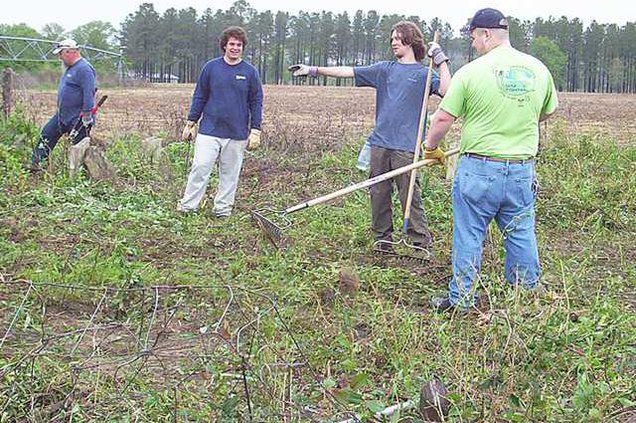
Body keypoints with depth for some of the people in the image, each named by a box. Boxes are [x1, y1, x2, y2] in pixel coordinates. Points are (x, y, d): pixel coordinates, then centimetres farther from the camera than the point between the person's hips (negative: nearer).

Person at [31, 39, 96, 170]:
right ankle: (35, 164, 20)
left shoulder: (84, 68, -20)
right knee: (47, 133, 13)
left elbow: (89, 93, -25)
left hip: (78, 119, -10)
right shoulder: (70, 68, 14)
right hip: (62, 115, 10)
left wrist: (87, 114, -27)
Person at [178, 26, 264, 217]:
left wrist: (255, 131, 0)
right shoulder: (211, 67, 3)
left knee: (230, 173, 7)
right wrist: (191, 123, 6)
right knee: (200, 167, -5)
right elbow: (200, 97, 8)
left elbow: (256, 103, 5)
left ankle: (223, 209, 18)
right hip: (209, 130, 0)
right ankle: (187, 206, 3)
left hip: (237, 134, 1)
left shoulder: (250, 72, 2)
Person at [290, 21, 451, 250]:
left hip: (405, 146, -4)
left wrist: (441, 61, -11)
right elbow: (348, 72, 12)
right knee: (378, 195, 7)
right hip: (380, 143, 5)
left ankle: (423, 244, 1)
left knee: (410, 197, -6)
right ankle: (383, 244, 18)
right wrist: (313, 70, 7)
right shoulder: (385, 69, 15)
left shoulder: (423, 74, 5)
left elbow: (446, 90, -12)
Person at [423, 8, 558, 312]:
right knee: (521, 235, 14)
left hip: (479, 169, -4)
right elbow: (547, 113, 19)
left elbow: (443, 118, -7)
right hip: (523, 168, 4)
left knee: (468, 237, 7)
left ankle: (462, 300, 15)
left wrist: (430, 147, 11)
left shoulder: (471, 72, -10)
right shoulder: (538, 69, 4)